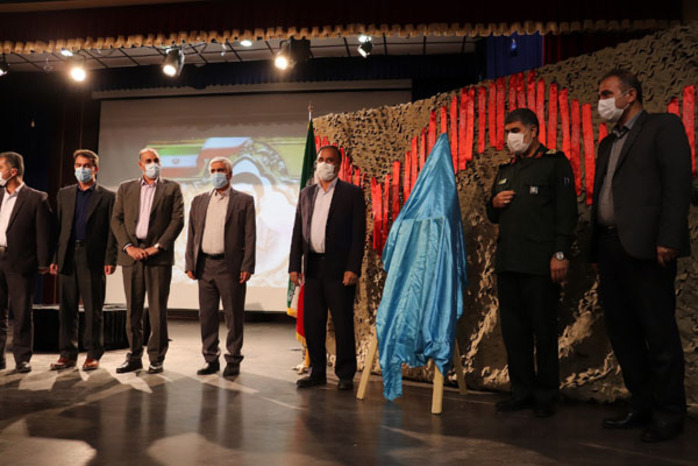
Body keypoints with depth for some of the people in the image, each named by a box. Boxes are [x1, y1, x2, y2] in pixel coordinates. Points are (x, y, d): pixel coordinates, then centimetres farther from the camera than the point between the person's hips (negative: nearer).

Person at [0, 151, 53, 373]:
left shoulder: (36, 198, -4)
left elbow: (44, 233, -7)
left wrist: (43, 263, -11)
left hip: (20, 263, -5)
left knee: (22, 313, 2)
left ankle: (22, 359, 12)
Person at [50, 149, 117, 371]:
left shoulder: (108, 196, 4)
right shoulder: (64, 194, 15)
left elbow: (112, 230, -1)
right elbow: (58, 227, 12)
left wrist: (110, 259, -9)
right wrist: (54, 258, 5)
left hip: (93, 259, -4)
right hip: (67, 258, 4)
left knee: (93, 309, 2)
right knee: (67, 309, 7)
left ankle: (93, 354, 11)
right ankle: (68, 354, 15)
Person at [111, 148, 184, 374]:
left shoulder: (171, 188, 8)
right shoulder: (125, 188, 15)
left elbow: (178, 220, -1)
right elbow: (116, 220, 8)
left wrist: (158, 246, -10)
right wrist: (128, 246, -6)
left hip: (158, 255, -2)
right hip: (131, 254, 3)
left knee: (158, 309, 0)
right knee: (132, 309, 6)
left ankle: (157, 358, 8)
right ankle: (134, 357, 16)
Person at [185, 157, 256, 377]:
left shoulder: (244, 201, 2)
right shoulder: (199, 201, 14)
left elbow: (250, 236, -3)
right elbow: (192, 234, 13)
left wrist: (247, 267, -10)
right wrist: (190, 264, 5)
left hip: (230, 266, -4)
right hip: (205, 266, 4)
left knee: (234, 316, 2)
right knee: (207, 315, 9)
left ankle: (233, 361, 14)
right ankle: (211, 359, 20)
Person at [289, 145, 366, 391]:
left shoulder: (352, 193, 0)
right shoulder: (306, 194, 14)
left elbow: (359, 233, -6)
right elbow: (298, 231, 13)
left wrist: (352, 268, -13)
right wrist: (294, 266, 6)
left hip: (339, 267, -5)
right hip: (313, 267, 5)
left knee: (343, 322, 1)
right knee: (312, 322, 8)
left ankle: (346, 375, 14)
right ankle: (317, 372, 21)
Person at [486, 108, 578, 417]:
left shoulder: (554, 162, 3)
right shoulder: (505, 170, 21)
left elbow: (567, 212, -5)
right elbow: (493, 217, 27)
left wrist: (561, 254, -14)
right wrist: (494, 203, 4)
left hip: (540, 264, -6)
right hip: (507, 262, 6)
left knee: (544, 331, 0)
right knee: (513, 330, 9)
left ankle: (546, 397, 13)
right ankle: (522, 392, 20)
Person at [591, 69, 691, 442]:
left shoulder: (663, 127, 2)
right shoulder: (608, 143, 23)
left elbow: (678, 184, -10)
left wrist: (667, 240, -19)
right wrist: (596, 250, 15)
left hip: (645, 247, -7)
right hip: (610, 247, 8)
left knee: (659, 332, -1)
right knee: (622, 331, 9)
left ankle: (669, 414, 11)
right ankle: (642, 406, 20)